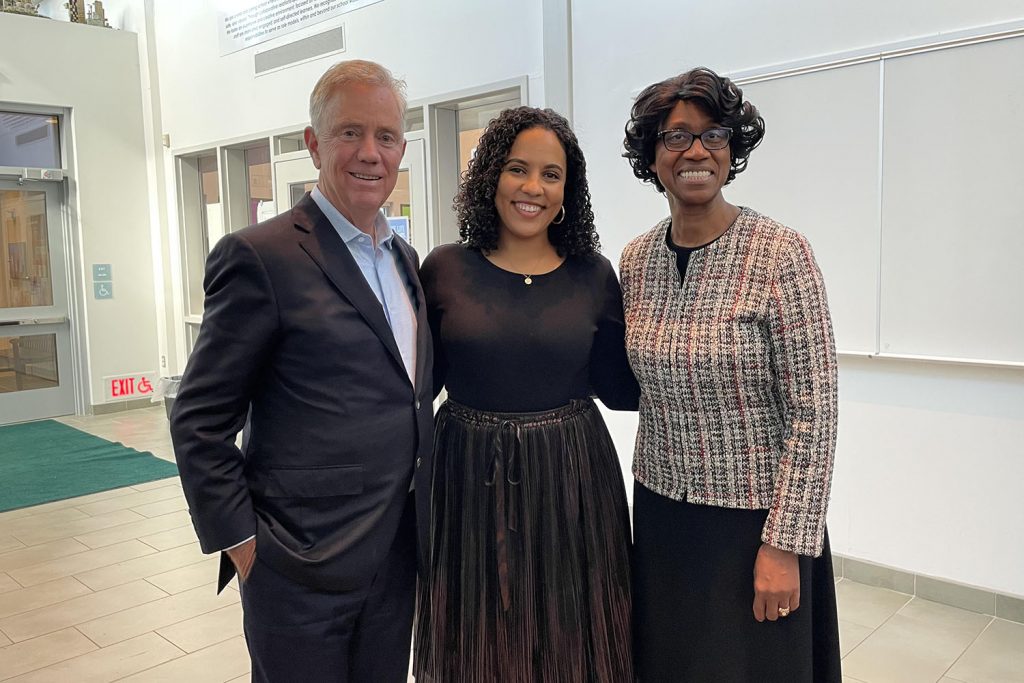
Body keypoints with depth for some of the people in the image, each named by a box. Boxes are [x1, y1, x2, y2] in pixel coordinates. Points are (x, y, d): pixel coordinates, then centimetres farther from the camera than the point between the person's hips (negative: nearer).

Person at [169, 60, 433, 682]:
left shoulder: (404, 258, 9)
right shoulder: (262, 257, -13)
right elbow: (198, 421, -10)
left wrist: (420, 507, 11)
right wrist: (241, 543, -11)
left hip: (398, 555, 7)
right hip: (304, 570, -6)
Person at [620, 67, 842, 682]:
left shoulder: (780, 254, -15)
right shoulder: (635, 260, 1)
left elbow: (814, 410, -15)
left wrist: (785, 545, -15)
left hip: (753, 517, -4)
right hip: (661, 511, 5)